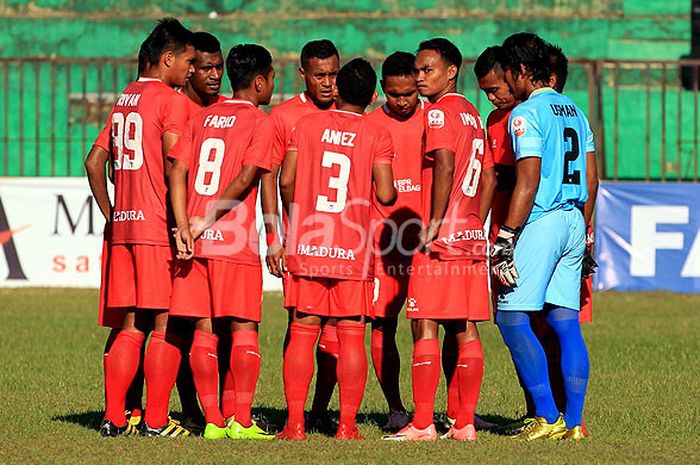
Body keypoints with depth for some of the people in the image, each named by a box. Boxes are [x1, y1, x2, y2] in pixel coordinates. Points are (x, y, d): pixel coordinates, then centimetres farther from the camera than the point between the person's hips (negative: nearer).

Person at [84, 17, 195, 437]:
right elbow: (175, 168, -15)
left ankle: (114, 418, 6)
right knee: (163, 326, -4)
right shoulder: (172, 101, -7)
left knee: (130, 328, 9)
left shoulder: (125, 100, 17)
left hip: (123, 226, 7)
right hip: (159, 228, -7)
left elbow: (95, 162, 18)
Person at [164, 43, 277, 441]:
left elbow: (178, 171, 4)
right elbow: (247, 177, -13)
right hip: (235, 240, -5)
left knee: (204, 330, 5)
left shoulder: (201, 118, 15)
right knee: (244, 329, 0)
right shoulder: (260, 122, -1)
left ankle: (213, 420, 4)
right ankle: (241, 421, -4)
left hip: (196, 240, 5)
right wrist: (207, 220, -8)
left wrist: (184, 227, -3)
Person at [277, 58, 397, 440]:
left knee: (302, 333, 4)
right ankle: (347, 425, -1)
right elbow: (386, 195, -9)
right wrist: (391, 191, 15)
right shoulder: (377, 136, -2)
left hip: (306, 245, 1)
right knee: (351, 337, 2)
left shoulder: (306, 125, 3)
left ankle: (295, 423, 1)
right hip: (353, 250, -1)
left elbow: (286, 180, -1)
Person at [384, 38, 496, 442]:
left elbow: (445, 169, -20)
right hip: (471, 237, 8)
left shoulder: (439, 112, -8)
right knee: (465, 330, 7)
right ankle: (465, 424, 7)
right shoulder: (472, 114, 18)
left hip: (440, 239, -8)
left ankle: (423, 423, -10)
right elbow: (489, 178, 19)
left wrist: (434, 225, -18)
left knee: (426, 327, -7)